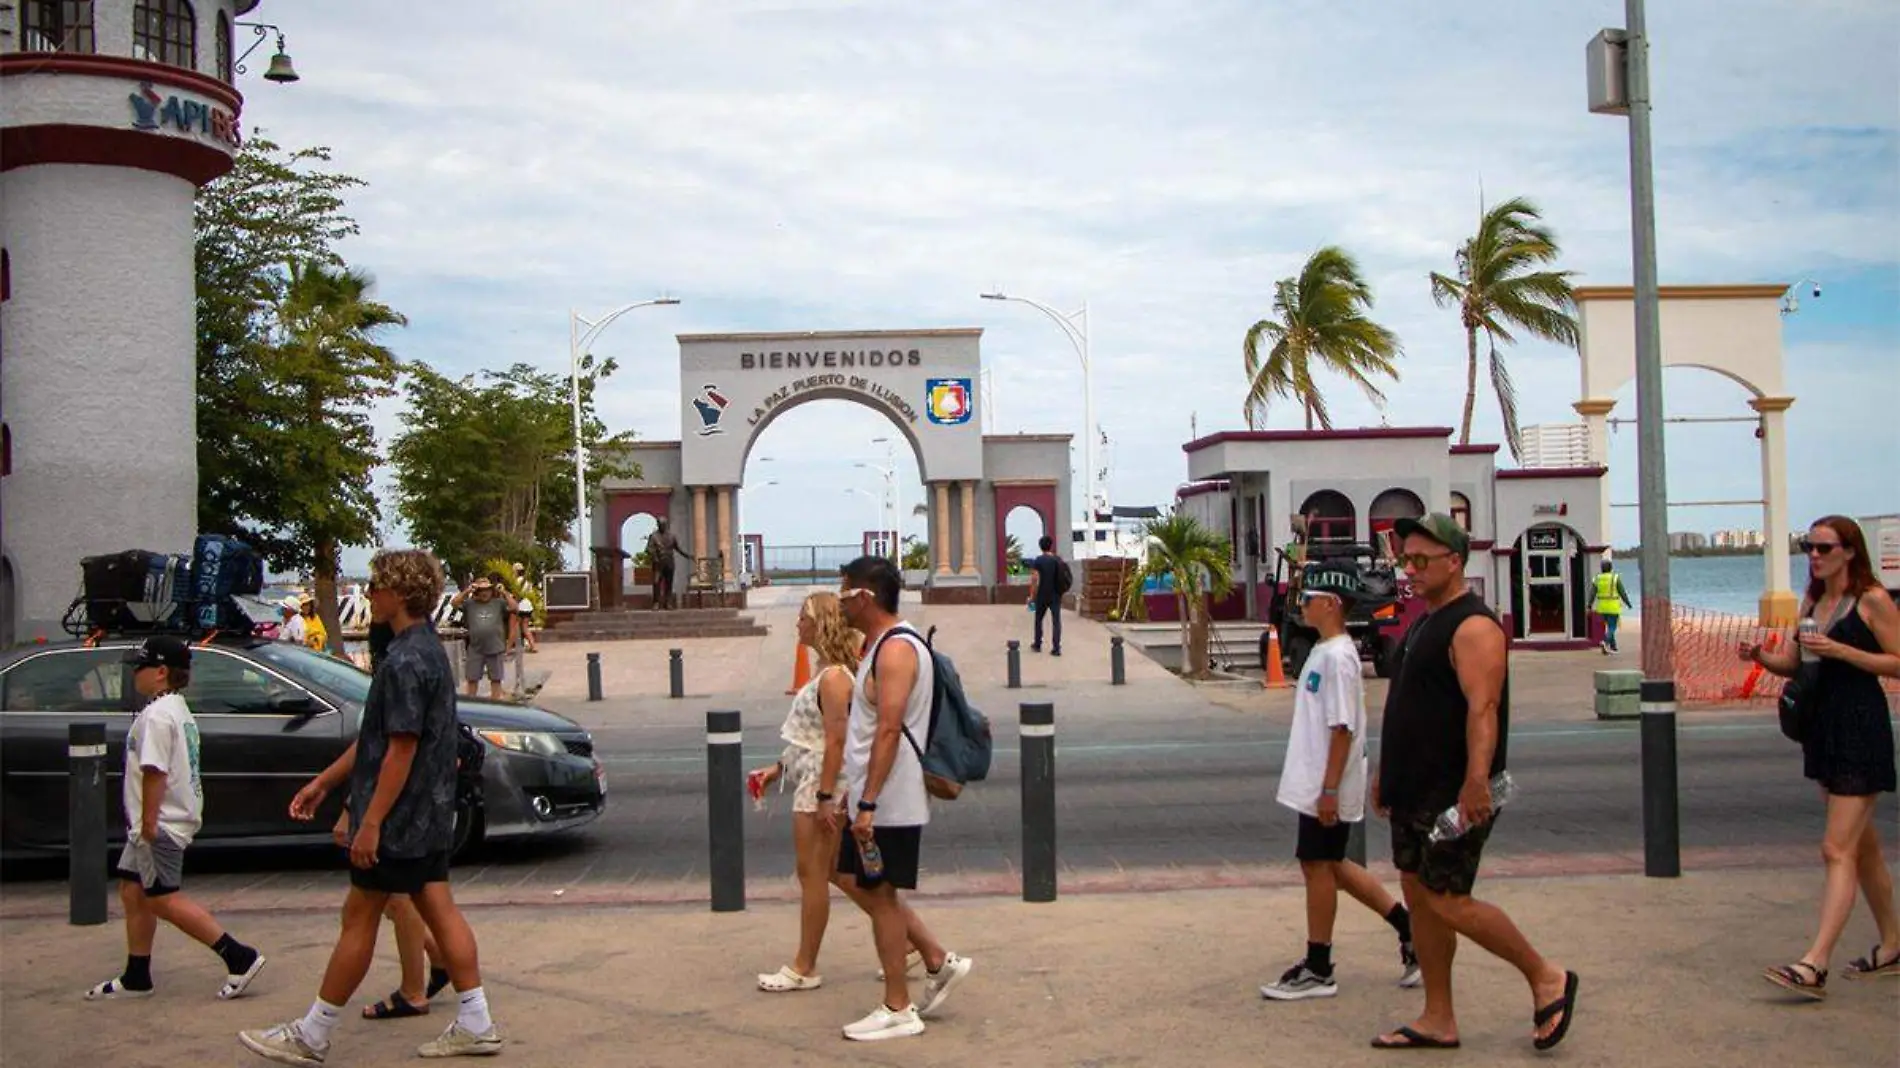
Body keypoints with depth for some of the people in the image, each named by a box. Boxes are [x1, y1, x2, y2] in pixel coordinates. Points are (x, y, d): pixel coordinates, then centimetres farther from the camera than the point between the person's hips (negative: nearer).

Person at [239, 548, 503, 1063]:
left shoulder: (405, 661, -19)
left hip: (398, 818, -9)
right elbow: (374, 737, 19)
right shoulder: (427, 649, 13)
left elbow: (401, 749, -23)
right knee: (439, 910, 10)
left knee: (359, 920, 2)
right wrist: (323, 783, 22)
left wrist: (371, 822, -21)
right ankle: (475, 1025, 13)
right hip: (430, 814, 9)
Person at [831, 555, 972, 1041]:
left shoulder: (896, 649, -18)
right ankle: (938, 961, 21)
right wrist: (851, 796, 21)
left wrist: (867, 804, -26)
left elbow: (889, 731, -25)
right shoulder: (880, 646, 14)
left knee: (879, 895, 0)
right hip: (872, 798, 10)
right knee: (855, 881, 17)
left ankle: (898, 1010, 11)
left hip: (890, 802, -10)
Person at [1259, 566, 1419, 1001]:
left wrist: (1330, 789, -22)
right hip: (1313, 784, 10)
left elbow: (1343, 728, -22)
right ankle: (1409, 929, 24)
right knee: (1326, 865, 16)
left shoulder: (1337, 656, -19)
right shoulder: (1324, 651, 12)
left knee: (1319, 866, 0)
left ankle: (1317, 970, 12)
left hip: (1326, 789, -10)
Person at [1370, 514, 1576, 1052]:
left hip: (1455, 795, -10)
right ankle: (1438, 1021, 19)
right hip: (1415, 790, 10)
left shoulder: (1473, 626, -15)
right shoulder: (1424, 622, 16)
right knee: (1418, 895, 11)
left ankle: (1546, 978, 10)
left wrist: (1476, 780, -35)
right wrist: (1387, 773, 23)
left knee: (1446, 901, -8)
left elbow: (1483, 709, -26)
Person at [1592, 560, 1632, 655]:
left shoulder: (1597, 578, 1)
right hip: (1613, 607, -4)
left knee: (1609, 626, 19)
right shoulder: (1615, 578, -9)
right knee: (1612, 627, -3)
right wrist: (1628, 604, 2)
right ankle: (1606, 642, -28)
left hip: (1602, 607, 4)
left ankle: (1612, 647, 24)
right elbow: (1622, 592, -8)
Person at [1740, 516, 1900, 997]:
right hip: (1821, 728, 8)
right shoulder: (1813, 601, 12)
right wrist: (1761, 656, -7)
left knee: (1837, 850, -12)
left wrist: (1841, 651, -20)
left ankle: (1814, 965, -16)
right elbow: (1792, 662, 13)